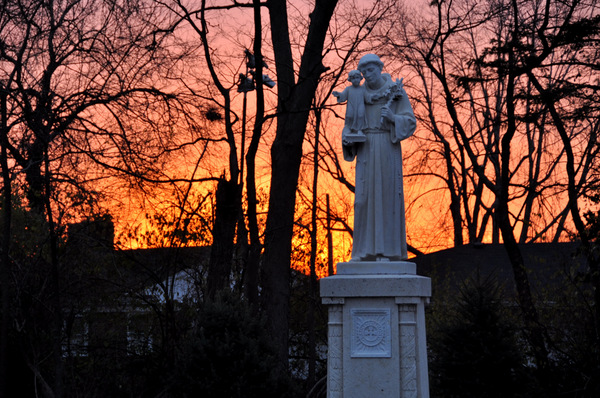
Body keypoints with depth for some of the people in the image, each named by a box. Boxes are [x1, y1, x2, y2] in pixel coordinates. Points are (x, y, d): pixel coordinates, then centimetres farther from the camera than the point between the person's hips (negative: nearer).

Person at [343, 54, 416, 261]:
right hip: (366, 151, 4)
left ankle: (387, 250, -3)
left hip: (388, 149, -4)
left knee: (387, 196, -7)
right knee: (364, 197, -2)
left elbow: (410, 122, -3)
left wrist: (392, 117, -23)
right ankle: (364, 251, 1)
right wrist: (348, 140, -5)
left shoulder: (397, 92, 1)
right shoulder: (361, 94, 13)